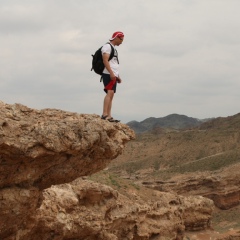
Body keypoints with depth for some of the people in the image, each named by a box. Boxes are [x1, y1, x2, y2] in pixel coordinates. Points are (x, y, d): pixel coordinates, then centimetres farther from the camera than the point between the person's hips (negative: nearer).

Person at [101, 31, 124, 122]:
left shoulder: (113, 48, 25)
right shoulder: (107, 46, -5)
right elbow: (105, 60, -16)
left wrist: (117, 76, 21)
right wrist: (111, 73, -23)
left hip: (113, 75, 10)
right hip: (108, 74, -10)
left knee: (111, 95, 6)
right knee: (110, 93, -21)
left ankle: (109, 116, 4)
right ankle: (104, 114, -28)